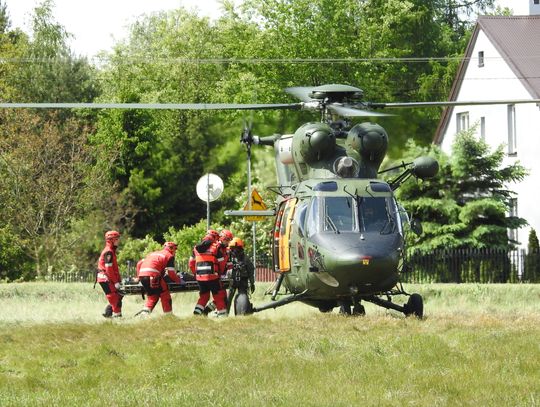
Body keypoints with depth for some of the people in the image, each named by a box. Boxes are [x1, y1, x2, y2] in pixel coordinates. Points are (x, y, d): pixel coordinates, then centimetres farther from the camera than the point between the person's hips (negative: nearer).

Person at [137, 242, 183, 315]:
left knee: (152, 296, 20)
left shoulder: (153, 253, 31)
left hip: (142, 275, 7)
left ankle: (144, 312, 3)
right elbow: (171, 272, 1)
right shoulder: (169, 256, 10)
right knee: (165, 294, 7)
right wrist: (179, 280, 16)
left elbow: (139, 264, 27)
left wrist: (139, 277, 31)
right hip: (152, 276, -7)